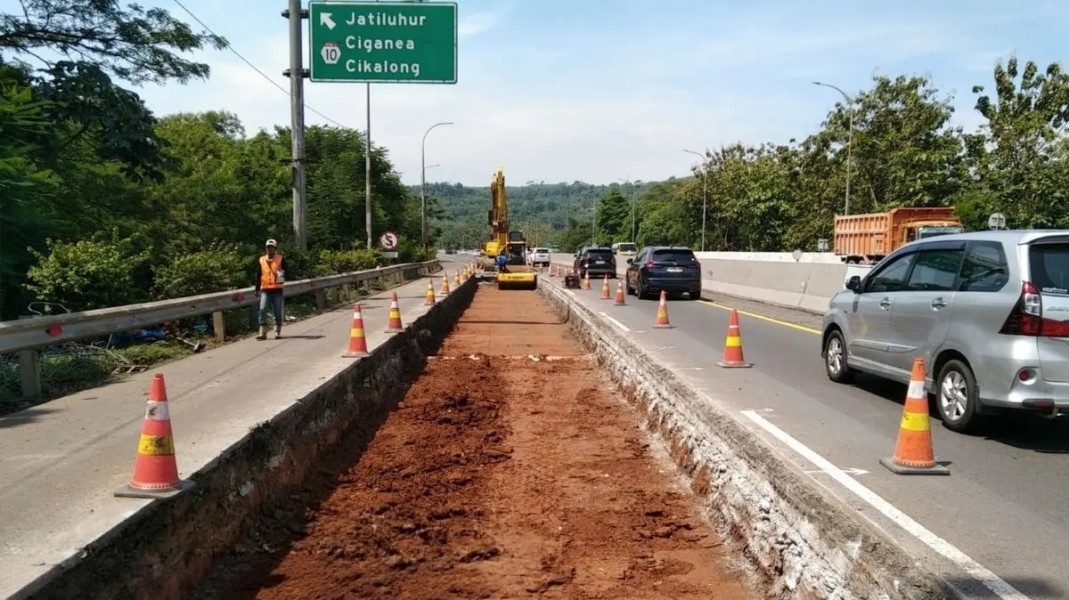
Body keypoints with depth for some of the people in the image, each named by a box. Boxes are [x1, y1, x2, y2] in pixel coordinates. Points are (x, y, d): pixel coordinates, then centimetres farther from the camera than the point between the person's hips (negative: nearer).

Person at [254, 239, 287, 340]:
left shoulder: (281, 259, 4)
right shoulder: (261, 260, 11)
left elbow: (285, 271, 4)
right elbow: (258, 275, 15)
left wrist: (282, 277, -18)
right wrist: (257, 289, 13)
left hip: (277, 289, -2)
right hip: (265, 290, 2)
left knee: (277, 311, 5)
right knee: (262, 310, -9)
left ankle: (278, 332, 15)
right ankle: (262, 333, -8)